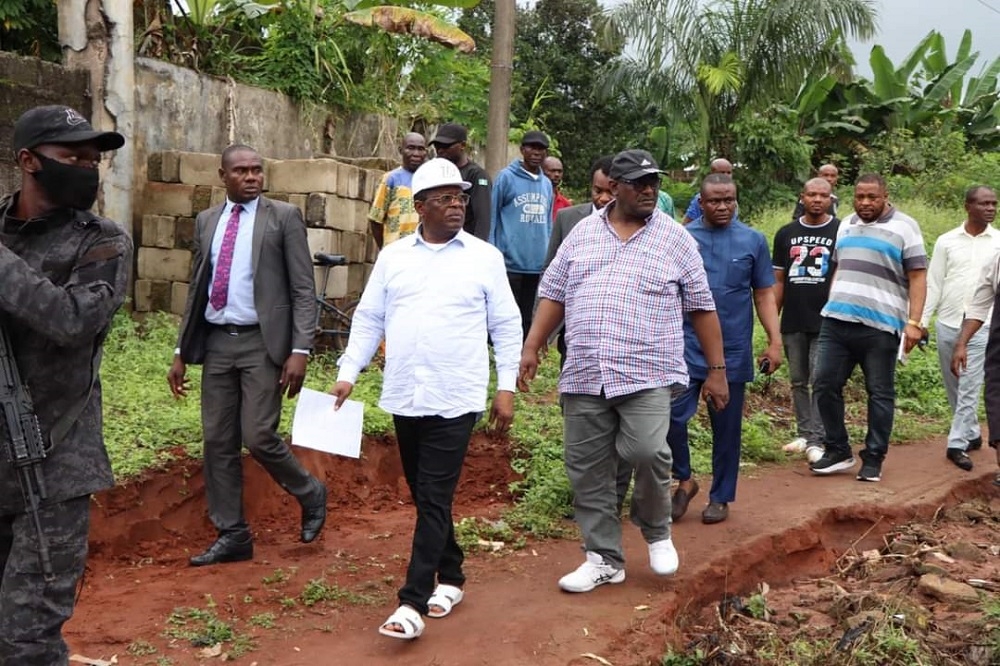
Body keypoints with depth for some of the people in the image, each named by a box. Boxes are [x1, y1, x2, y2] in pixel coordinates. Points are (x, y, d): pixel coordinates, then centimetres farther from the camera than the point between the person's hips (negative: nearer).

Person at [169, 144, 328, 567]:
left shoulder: (283, 217, -2)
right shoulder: (206, 221, 12)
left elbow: (304, 289, -6)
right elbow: (197, 290, 17)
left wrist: (300, 350, -15)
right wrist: (182, 352, 13)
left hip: (262, 342, -5)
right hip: (216, 342, 5)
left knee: (258, 437, -10)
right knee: (218, 442, 6)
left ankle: (311, 495, 18)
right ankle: (232, 535, 17)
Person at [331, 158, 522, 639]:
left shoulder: (484, 257, 1)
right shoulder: (393, 256, 7)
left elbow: (506, 326, 2)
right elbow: (368, 320, 9)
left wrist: (506, 388, -2)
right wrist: (348, 374, 1)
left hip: (456, 400, -4)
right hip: (404, 397, 4)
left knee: (434, 500, -6)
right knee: (424, 496, 14)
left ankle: (413, 603, -5)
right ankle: (450, 578, 30)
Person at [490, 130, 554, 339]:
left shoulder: (547, 184, 14)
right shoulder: (506, 177, -2)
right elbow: (492, 218, -2)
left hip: (539, 266, 5)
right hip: (511, 264, -5)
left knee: (530, 321, 11)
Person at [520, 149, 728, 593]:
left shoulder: (675, 238, 3)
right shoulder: (583, 232, 11)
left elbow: (702, 307, 5)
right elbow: (553, 293, 14)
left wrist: (716, 370, 3)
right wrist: (532, 346, 6)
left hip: (647, 374, -3)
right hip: (584, 376, 3)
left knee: (647, 452, -20)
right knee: (587, 472, 6)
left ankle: (656, 531, 10)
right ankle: (604, 559, 20)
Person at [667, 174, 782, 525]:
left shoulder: (753, 240, 4)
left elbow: (764, 295, 6)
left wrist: (775, 341, -2)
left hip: (733, 351, 1)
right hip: (686, 347, -1)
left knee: (727, 427, 8)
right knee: (672, 416, -10)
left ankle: (720, 497, 23)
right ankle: (684, 480, 15)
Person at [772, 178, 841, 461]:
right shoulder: (786, 234, 10)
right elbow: (778, 281, 12)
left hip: (826, 322, -4)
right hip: (793, 323, 4)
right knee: (798, 381, 11)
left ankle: (816, 440, -3)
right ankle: (803, 434, 22)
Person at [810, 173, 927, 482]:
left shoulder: (904, 227, -1)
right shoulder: (846, 225, 16)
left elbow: (917, 277, -5)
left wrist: (913, 322, -13)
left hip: (879, 327, -5)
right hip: (835, 323, 5)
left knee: (880, 394, 4)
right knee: (825, 386, 4)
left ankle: (873, 459, 14)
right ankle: (838, 451, 17)